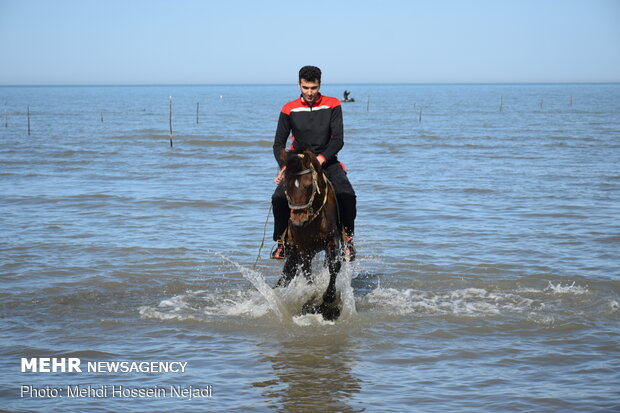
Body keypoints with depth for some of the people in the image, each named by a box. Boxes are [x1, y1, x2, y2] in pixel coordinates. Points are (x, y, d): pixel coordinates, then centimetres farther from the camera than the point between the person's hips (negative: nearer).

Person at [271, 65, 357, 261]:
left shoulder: (332, 105, -2)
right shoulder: (289, 110, 1)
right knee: (279, 198, -23)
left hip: (327, 162, -1)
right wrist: (284, 167, -17)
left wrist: (320, 159, -24)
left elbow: (338, 140, -8)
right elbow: (278, 144, 2)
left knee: (347, 196, -26)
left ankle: (348, 239, -6)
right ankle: (281, 240, -1)